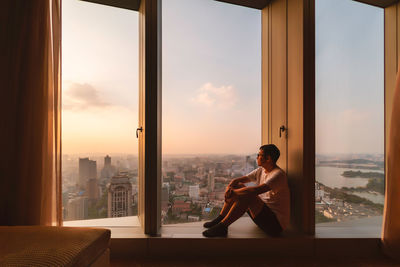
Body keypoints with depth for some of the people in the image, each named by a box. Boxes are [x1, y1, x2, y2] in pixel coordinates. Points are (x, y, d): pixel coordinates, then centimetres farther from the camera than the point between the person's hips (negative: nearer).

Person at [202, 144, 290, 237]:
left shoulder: (278, 174, -19)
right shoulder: (261, 170, 8)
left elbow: (256, 190, -33)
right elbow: (237, 180, 6)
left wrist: (234, 192, -23)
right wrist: (229, 187, -15)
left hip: (276, 222, -9)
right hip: (264, 213, 9)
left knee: (247, 195, -31)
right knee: (238, 186, 0)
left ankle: (222, 226, -22)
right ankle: (220, 219, -1)